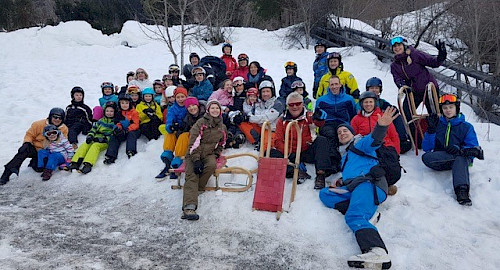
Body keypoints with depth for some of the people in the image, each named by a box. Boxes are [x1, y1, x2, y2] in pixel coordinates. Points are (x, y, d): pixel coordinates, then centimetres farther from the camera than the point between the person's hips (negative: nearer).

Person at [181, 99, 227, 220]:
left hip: (209, 154, 3)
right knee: (191, 177, -24)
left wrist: (215, 155, 5)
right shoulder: (201, 122, -3)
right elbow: (193, 142, -10)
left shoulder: (222, 127, 12)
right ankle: (189, 208, -40)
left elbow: (221, 145, 23)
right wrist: (196, 160, -18)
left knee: (212, 165, -34)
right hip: (193, 154, -3)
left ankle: (197, 188, -18)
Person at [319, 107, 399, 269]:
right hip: (352, 188, 8)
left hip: (369, 182, -8)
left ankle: (376, 252, -55)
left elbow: (373, 141, -10)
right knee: (325, 193, -4)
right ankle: (368, 212, -18)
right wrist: (341, 183, 15)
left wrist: (381, 127, -31)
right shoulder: (345, 155, 37)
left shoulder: (359, 143, 13)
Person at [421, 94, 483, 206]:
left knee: (460, 159, -38)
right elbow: (426, 148, 5)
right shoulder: (437, 124, 14)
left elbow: (473, 147, -1)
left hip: (461, 158, -2)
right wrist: (431, 129, -8)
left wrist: (459, 149, -22)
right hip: (440, 160, 2)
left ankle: (462, 190, -57)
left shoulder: (466, 127, 10)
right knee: (426, 157, -32)